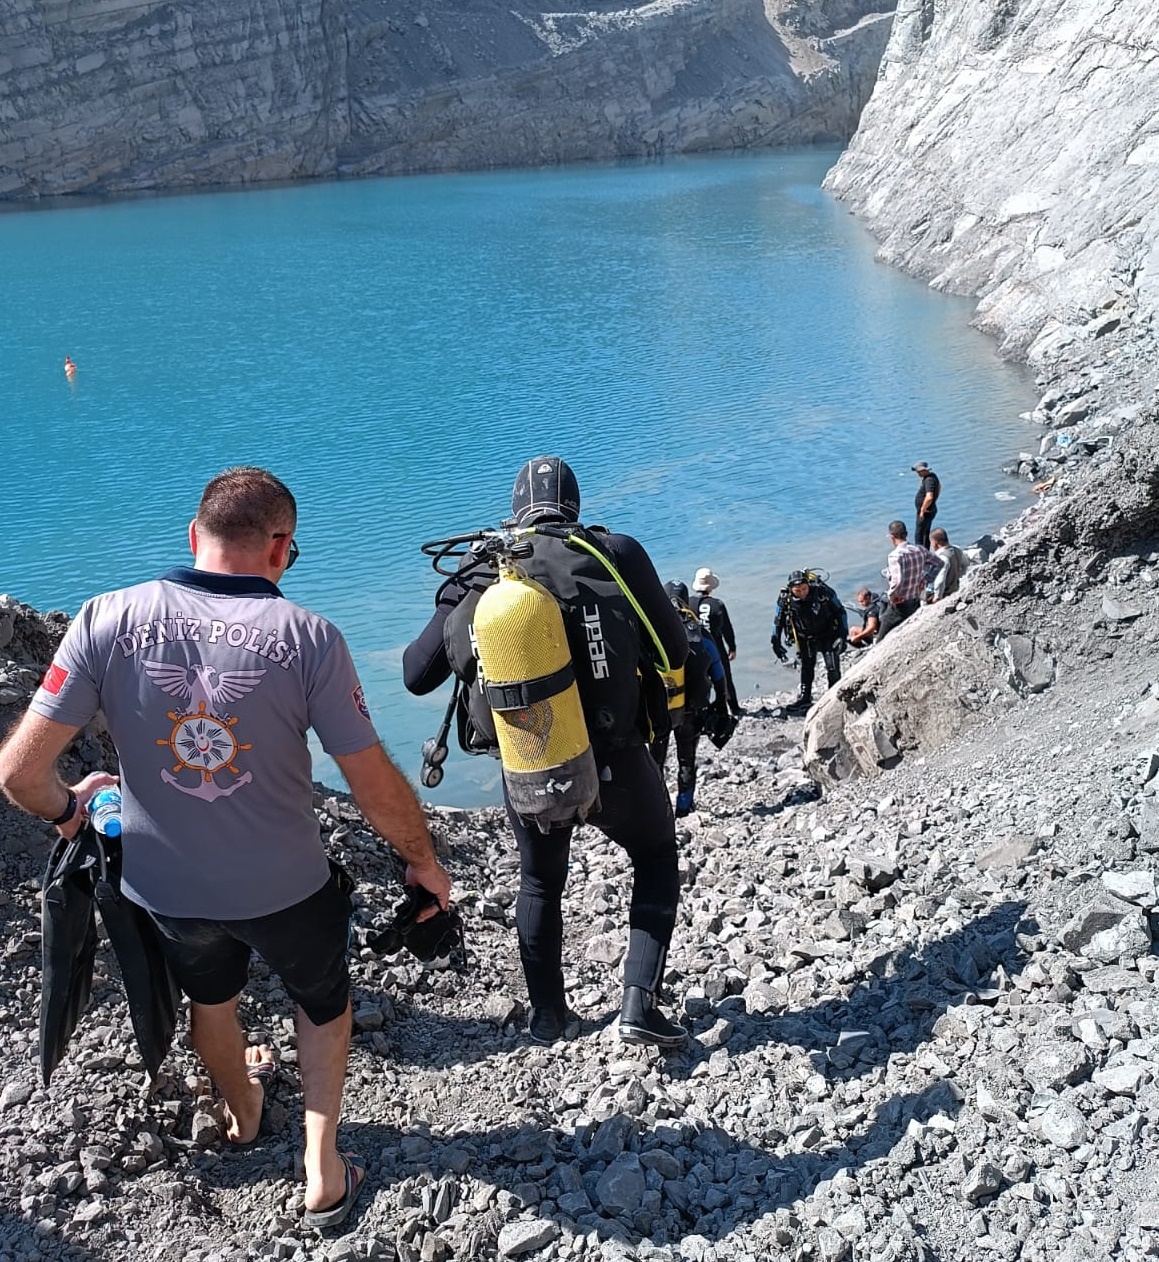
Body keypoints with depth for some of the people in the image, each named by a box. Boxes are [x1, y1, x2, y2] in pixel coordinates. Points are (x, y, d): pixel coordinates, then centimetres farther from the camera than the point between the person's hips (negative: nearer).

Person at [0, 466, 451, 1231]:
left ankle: (243, 1113, 61)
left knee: (211, 993, 35)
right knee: (324, 1001, 30)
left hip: (165, 885, 3)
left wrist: (65, 808, 8)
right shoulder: (307, 636, -21)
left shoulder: (107, 621, -16)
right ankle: (324, 1172, 32)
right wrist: (423, 860, 2)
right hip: (287, 886, -2)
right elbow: (378, 789, -17)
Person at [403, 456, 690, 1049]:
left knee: (539, 883, 28)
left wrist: (452, 610, 20)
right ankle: (640, 1003, 13)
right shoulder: (615, 553, -8)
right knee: (656, 859, 25)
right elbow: (676, 648, -3)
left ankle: (548, 1016, 37)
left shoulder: (476, 580, -2)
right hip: (614, 763, -2)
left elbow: (415, 676, 4)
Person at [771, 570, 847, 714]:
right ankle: (805, 698, 19)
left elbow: (840, 611, -13)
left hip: (828, 635, -2)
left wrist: (842, 635, -14)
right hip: (806, 638, 2)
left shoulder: (823, 592, -28)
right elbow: (778, 621, -2)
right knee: (806, 667, 8)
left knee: (833, 667, -8)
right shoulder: (785, 599, -21)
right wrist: (775, 641, -3)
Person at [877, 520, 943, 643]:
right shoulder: (920, 549, -1)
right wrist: (925, 580, 11)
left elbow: (898, 580, -35)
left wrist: (892, 595, -18)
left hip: (900, 605, -7)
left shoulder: (895, 555, -22)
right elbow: (939, 564, 12)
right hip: (916, 603, 7)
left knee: (882, 642, 3)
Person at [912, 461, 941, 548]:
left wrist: (922, 510, -26)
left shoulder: (929, 480, -27)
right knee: (926, 534, 22)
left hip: (926, 512, -11)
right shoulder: (932, 475, 6)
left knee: (918, 535, -7)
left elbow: (929, 498, -37)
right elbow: (939, 486, 26)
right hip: (930, 510, 11)